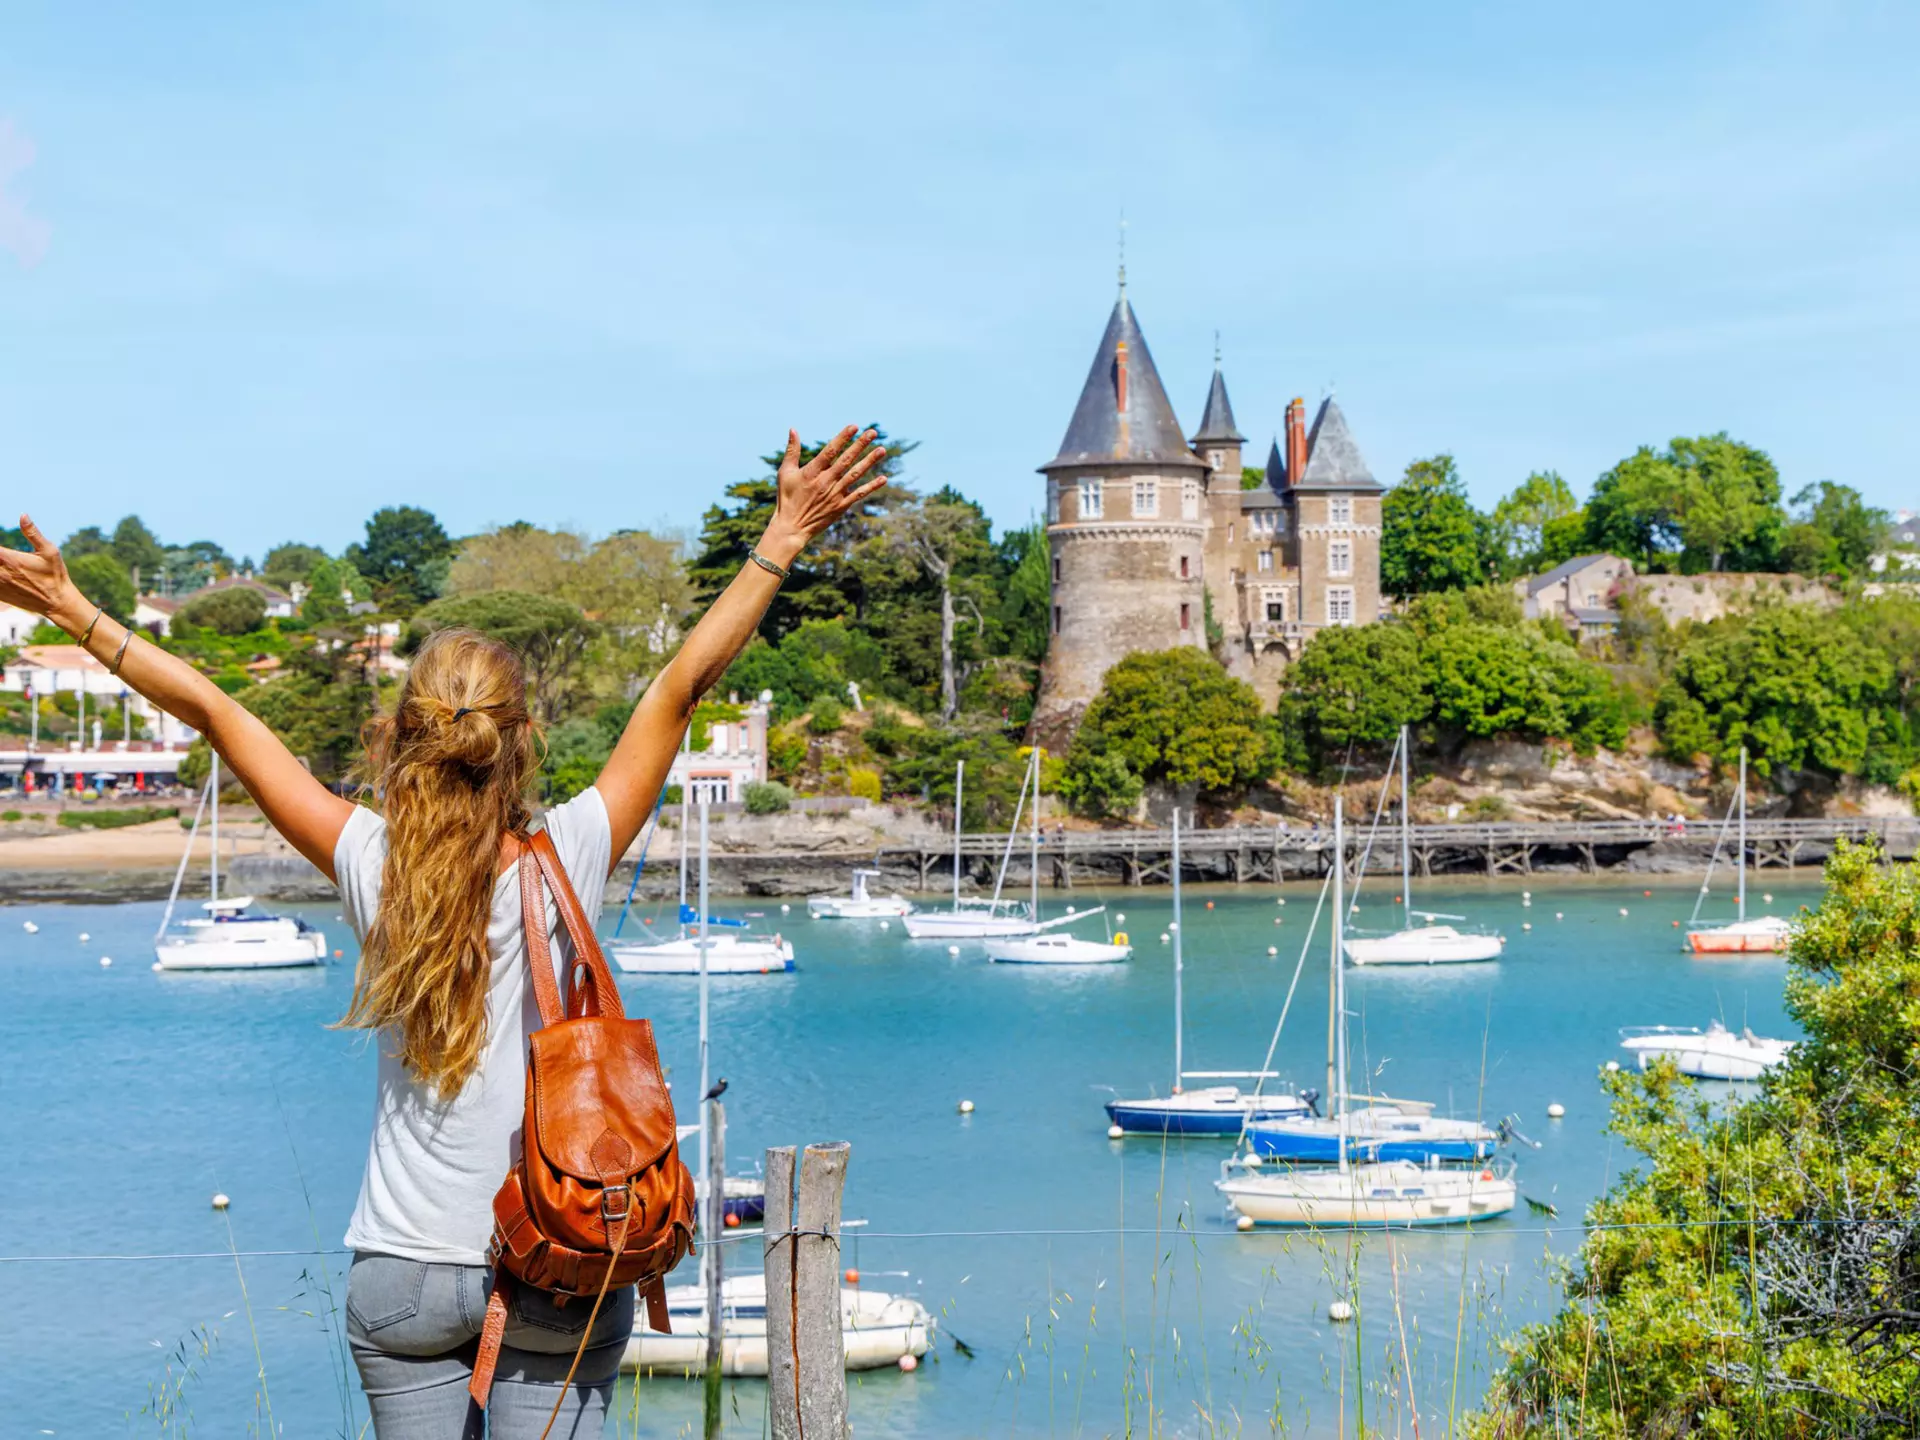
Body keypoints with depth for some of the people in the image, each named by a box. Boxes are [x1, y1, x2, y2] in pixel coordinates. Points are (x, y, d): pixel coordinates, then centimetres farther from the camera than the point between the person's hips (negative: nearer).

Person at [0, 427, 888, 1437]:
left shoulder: (369, 868, -8)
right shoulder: (565, 865, -10)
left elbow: (212, 710, -1)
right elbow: (682, 684, -6)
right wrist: (782, 540, -2)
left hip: (403, 1269, 1)